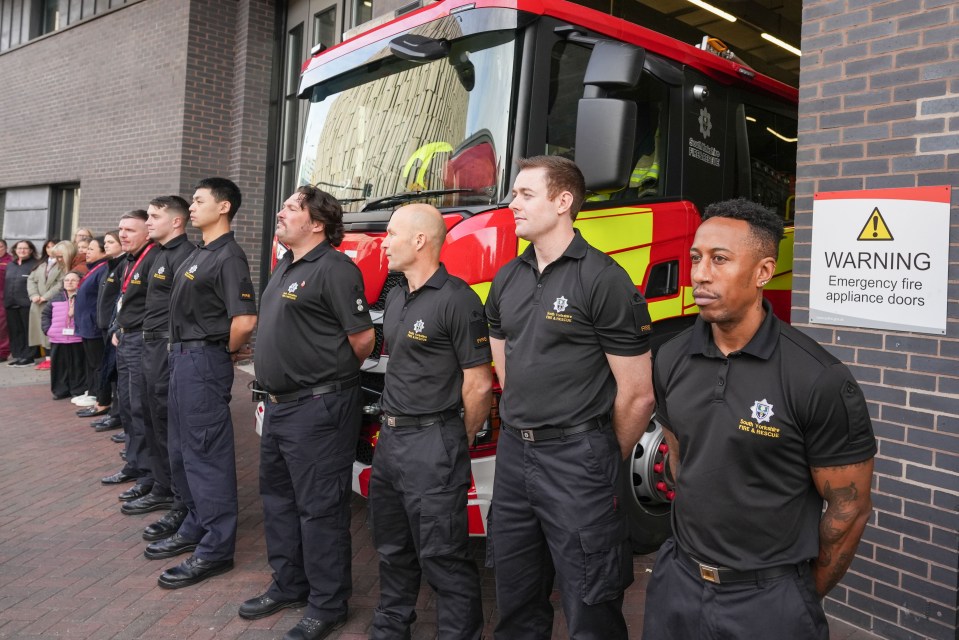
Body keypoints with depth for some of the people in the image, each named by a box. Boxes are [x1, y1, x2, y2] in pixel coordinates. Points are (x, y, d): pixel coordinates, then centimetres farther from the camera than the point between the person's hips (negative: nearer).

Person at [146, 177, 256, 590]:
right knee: (181, 448, 18)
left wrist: (228, 352, -10)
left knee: (206, 453, -4)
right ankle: (195, 527, 32)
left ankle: (215, 548, 6)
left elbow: (245, 320, -27)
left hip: (204, 360, -10)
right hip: (182, 357, 10)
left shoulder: (228, 257, -16)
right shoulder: (197, 254, 14)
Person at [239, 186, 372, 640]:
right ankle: (288, 585, 36)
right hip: (280, 404, 10)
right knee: (278, 497, 19)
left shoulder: (333, 269, -15)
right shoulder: (285, 267, 15)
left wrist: (332, 375, -1)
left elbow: (363, 338, -16)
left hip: (317, 408, -10)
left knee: (319, 506, 0)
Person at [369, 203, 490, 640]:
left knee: (442, 555, 1)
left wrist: (460, 443, -3)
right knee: (393, 547, 21)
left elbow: (478, 385, -14)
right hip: (389, 438, 9)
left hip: (431, 444, -9)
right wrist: (389, 428, 17)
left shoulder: (457, 300, -16)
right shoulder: (396, 297, 12)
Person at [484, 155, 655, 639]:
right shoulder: (507, 280, 8)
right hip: (512, 454, 7)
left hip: (577, 460, -6)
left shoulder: (604, 279, -13)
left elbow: (637, 394, -10)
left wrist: (606, 461, 2)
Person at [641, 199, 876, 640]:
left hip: (769, 599, -4)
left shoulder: (819, 380, -19)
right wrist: (702, 536, 14)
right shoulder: (671, 360, -3)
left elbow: (849, 509, -9)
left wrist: (805, 595, 2)